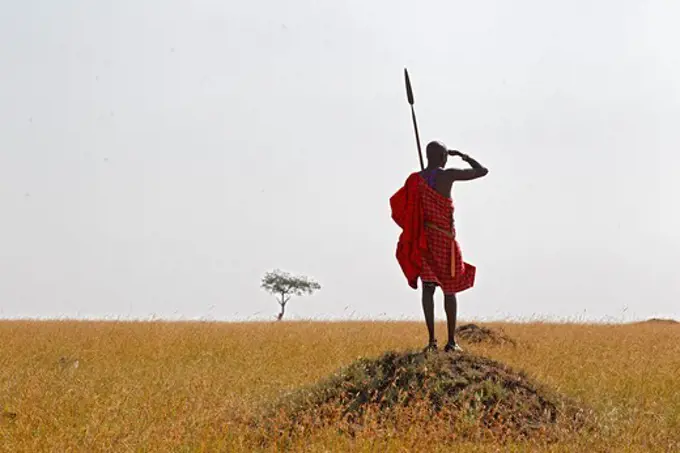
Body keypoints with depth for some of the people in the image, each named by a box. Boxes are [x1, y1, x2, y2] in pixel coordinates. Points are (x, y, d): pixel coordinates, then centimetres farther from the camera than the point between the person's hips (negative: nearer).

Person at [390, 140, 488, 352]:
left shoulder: (414, 180, 0)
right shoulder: (448, 175, -10)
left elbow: (402, 209, 3)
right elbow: (482, 171, -3)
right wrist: (463, 156, 11)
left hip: (424, 239, 3)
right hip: (445, 240, -3)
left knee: (428, 288, 3)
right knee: (450, 289, 8)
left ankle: (431, 340, -5)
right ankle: (451, 341, 8)